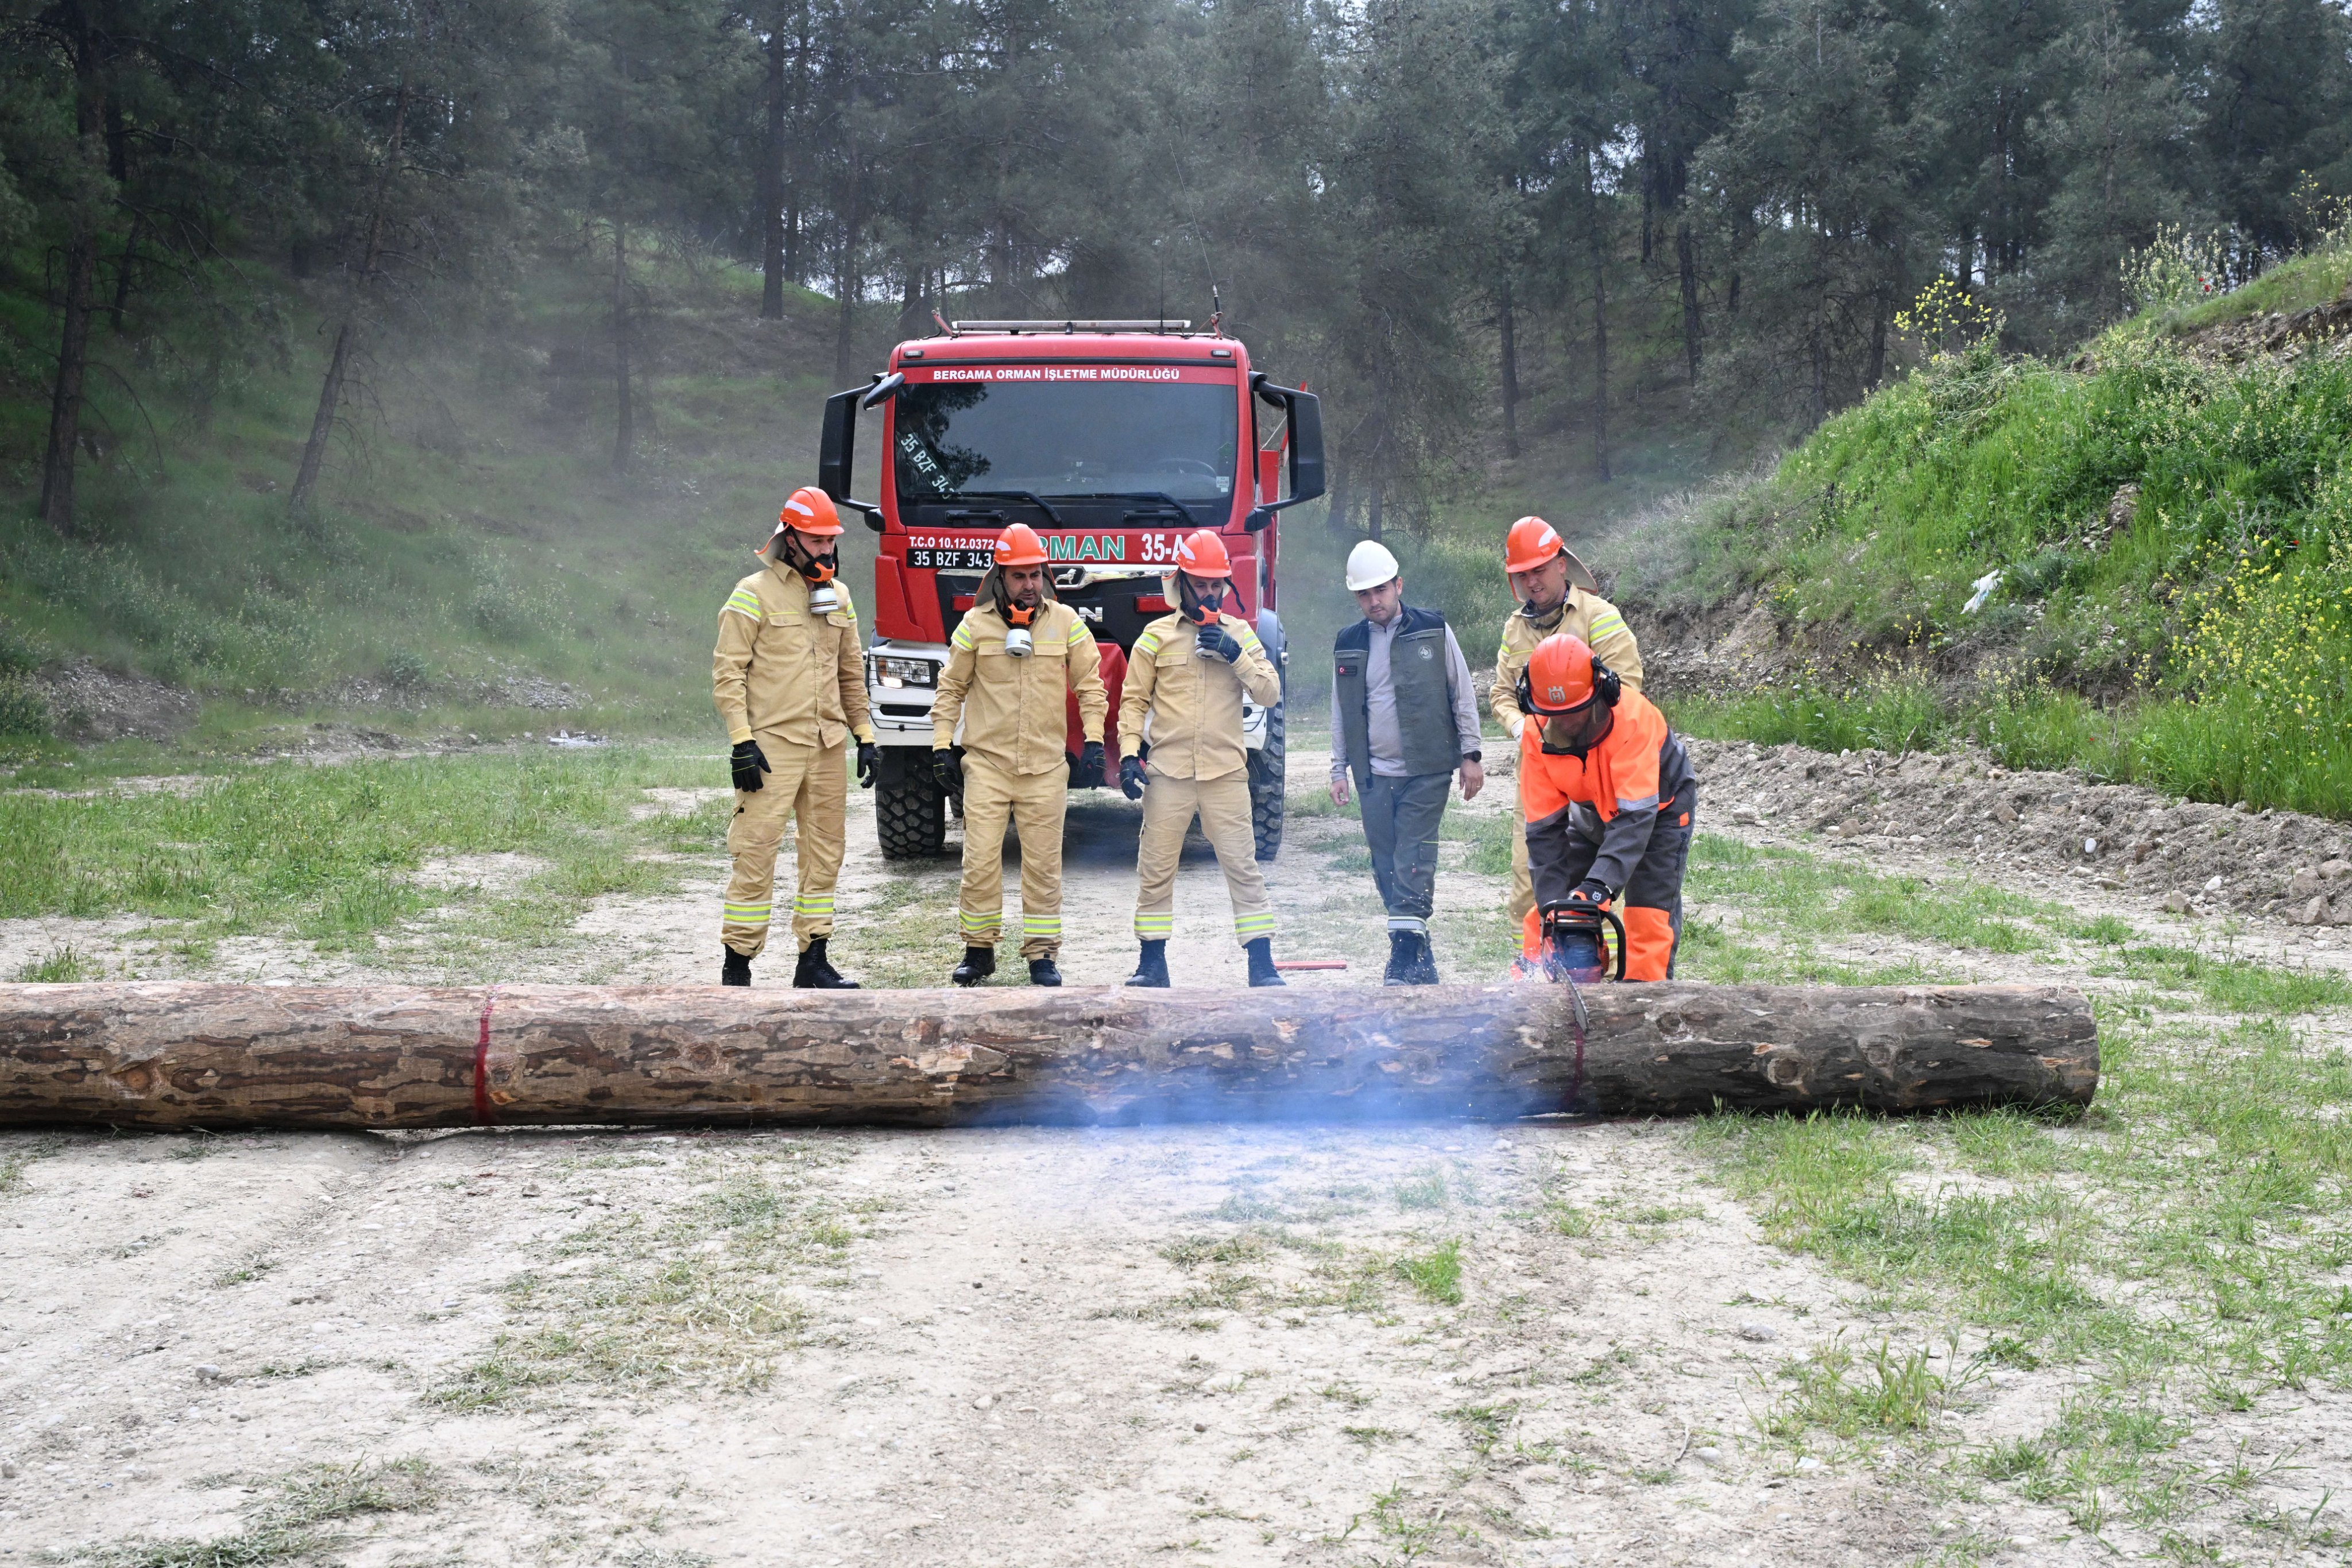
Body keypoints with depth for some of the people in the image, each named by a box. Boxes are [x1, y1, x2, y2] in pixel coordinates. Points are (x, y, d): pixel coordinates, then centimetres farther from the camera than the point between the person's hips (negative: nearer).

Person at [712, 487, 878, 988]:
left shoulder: (838, 596, 14)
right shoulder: (755, 593, -4)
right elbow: (728, 673, -8)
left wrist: (864, 735, 15)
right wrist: (741, 742, -15)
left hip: (828, 747, 6)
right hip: (772, 746, -6)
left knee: (825, 854, 8)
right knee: (756, 853, -8)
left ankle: (814, 961, 15)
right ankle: (737, 968, -4)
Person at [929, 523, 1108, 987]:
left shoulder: (1065, 622, 5)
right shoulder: (975, 624, 3)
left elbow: (1090, 684, 9)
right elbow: (951, 689, 9)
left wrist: (1093, 741, 0)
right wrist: (943, 746, 3)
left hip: (1046, 766, 1)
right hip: (986, 762, -1)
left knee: (1043, 864, 2)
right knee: (980, 860, -4)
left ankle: (1042, 954, 11)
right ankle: (978, 950, 8)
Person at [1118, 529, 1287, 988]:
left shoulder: (1240, 633, 9)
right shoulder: (1157, 636, 5)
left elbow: (1270, 693, 3)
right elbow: (1133, 701, 5)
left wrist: (1235, 656, -11)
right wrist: (1129, 756, -5)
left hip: (1226, 773, 0)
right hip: (1169, 773, 0)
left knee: (1243, 866, -2)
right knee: (1155, 869, 3)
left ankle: (1262, 962, 1)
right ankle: (1153, 960, 13)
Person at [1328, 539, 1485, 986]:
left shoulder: (1433, 631, 0)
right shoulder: (1348, 645, 10)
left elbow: (1463, 695, 3)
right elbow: (1341, 713, 16)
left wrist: (1470, 754, 0)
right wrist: (1339, 769, 12)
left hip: (1426, 771, -4)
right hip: (1374, 776, 4)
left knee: (1413, 865, -11)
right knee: (1387, 869, 5)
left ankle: (1406, 960, -11)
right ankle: (1420, 961, 15)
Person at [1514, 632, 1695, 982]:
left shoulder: (1633, 717, -38)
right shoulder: (1536, 736, -25)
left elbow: (1635, 816, -42)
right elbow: (1544, 829, -21)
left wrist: (1600, 884, -52)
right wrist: (1552, 903, -31)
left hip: (1659, 806, -4)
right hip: (1593, 814, 4)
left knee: (1650, 915, -16)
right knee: (1548, 914, -2)